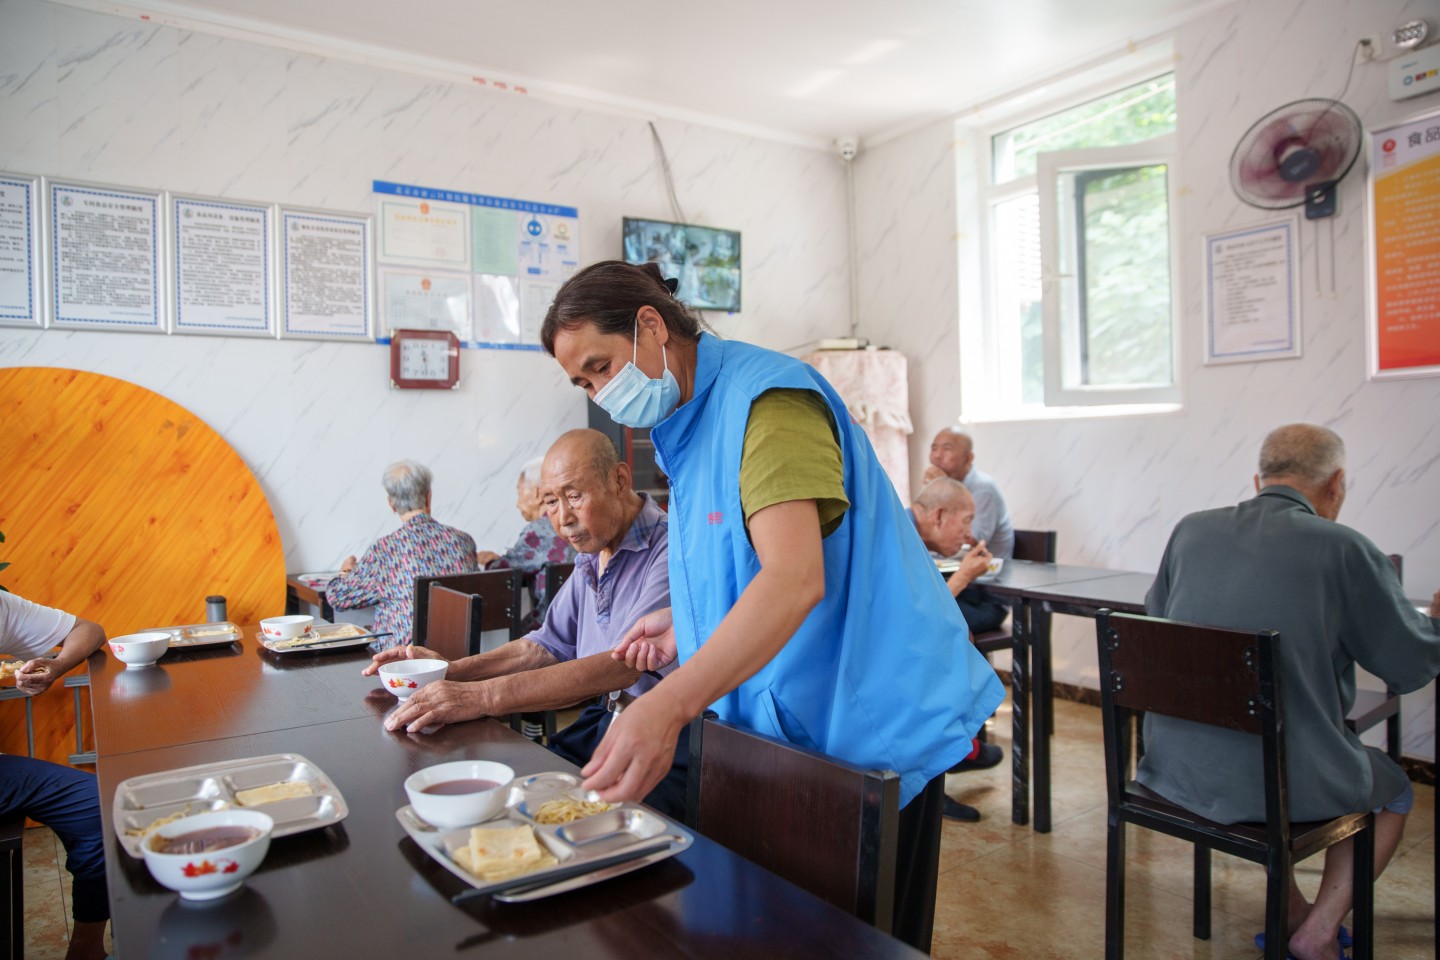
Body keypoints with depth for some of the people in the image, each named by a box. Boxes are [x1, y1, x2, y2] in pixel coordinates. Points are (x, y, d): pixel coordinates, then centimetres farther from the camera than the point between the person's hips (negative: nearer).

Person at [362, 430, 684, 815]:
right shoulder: (591, 557, 14)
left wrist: (485, 695, -33)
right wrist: (451, 671, 6)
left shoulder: (670, 549, -18)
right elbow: (549, 645, 20)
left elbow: (624, 665, -28)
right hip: (599, 723, 8)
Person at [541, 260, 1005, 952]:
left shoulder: (768, 400, -20)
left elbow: (795, 578, -34)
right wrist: (686, 622, 5)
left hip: (868, 726, -9)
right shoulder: (685, 427, 11)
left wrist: (667, 706, -41)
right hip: (783, 724, 9)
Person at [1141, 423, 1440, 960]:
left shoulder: (1190, 531, 1)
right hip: (1283, 781, -3)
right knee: (1394, 793, 28)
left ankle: (1291, 912, 38)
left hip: (1173, 771, 4)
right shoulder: (1344, 548, -11)